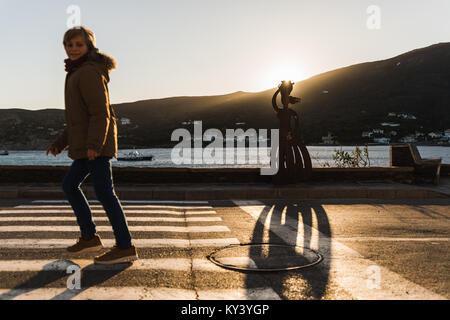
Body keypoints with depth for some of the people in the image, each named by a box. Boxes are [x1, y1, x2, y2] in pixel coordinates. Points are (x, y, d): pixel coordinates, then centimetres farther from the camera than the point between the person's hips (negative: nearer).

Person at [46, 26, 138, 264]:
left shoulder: (89, 72, -11)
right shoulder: (78, 73, 20)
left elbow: (101, 111, -19)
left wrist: (93, 144, -27)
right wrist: (60, 143, 22)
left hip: (96, 144, -11)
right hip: (85, 144, 11)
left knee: (104, 192, -10)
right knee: (69, 185, 17)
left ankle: (125, 247, -5)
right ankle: (89, 237, 23)